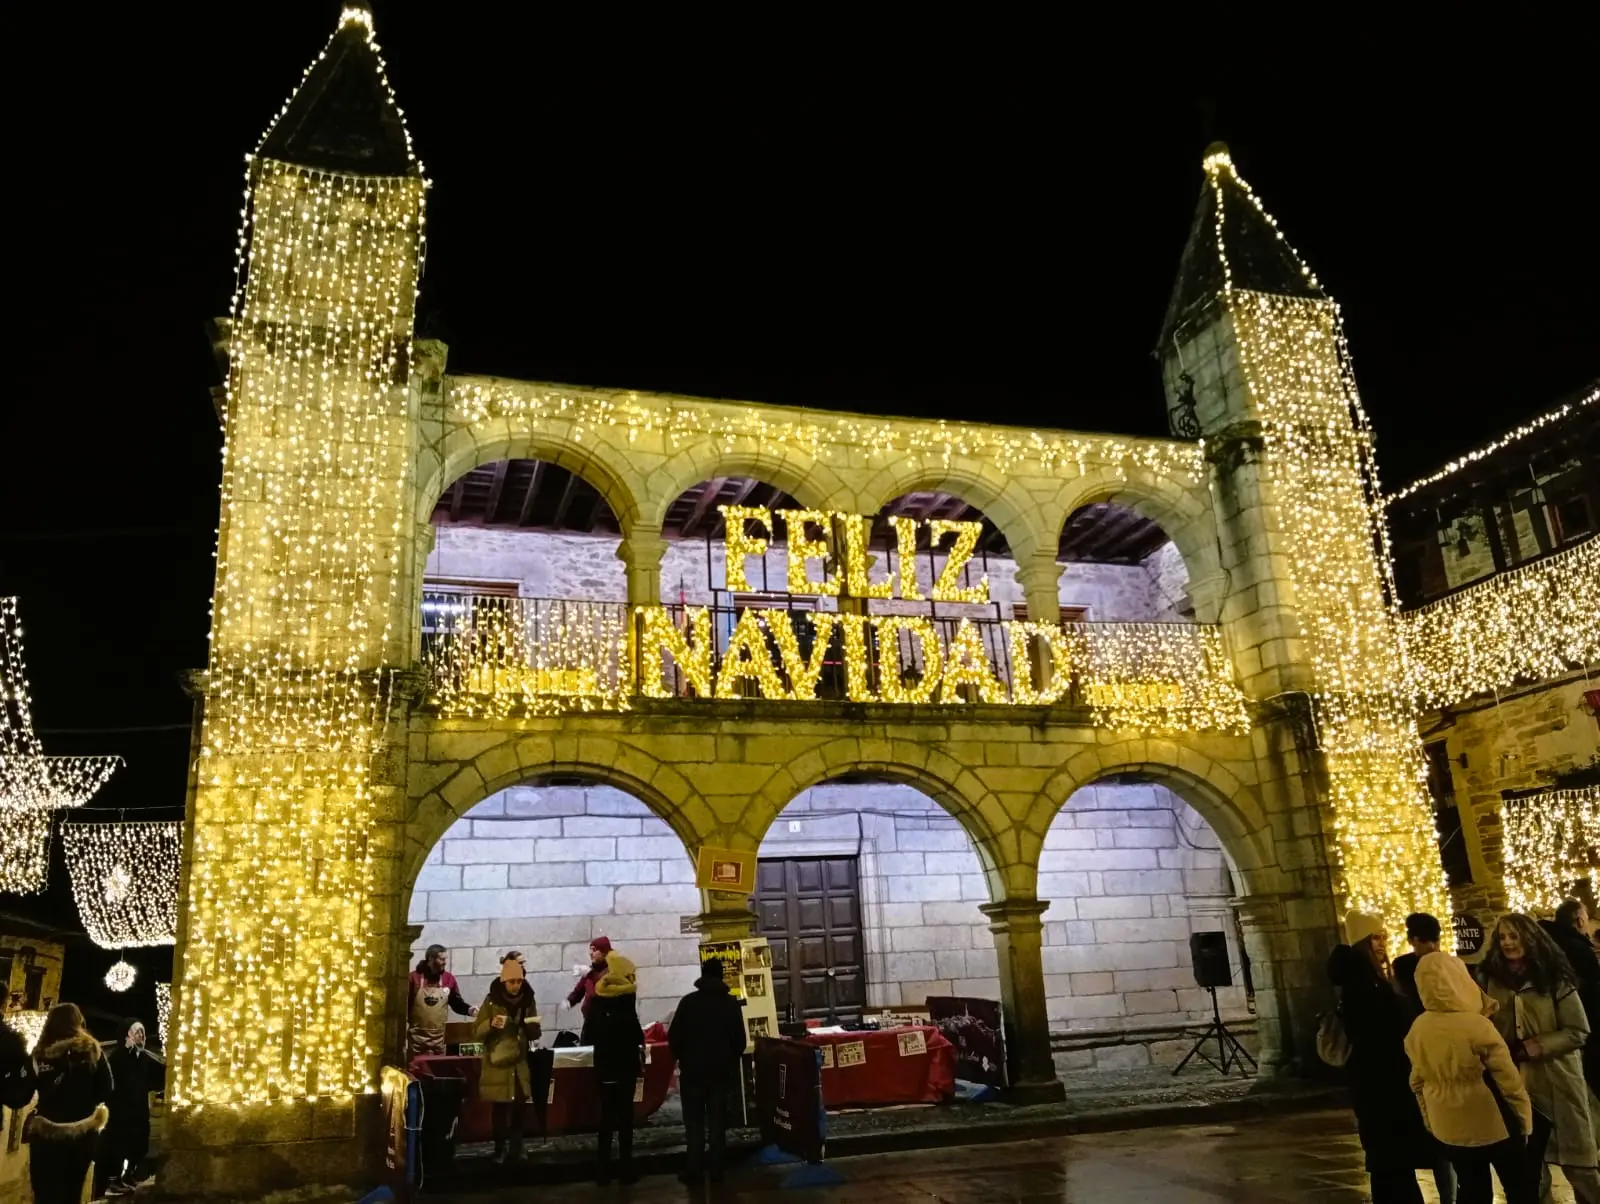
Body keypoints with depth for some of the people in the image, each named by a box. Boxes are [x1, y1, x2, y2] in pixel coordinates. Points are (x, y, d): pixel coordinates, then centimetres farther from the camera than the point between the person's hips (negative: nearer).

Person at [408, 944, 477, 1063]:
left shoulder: (449, 978, 2)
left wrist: (469, 1010, -13)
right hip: (417, 1036, -3)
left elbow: (457, 1003, 7)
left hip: (439, 1037, 3)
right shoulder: (414, 977, -6)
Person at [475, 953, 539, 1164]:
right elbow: (477, 1032, -5)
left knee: (518, 1109, 2)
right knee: (500, 1110, -1)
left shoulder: (528, 1000, 2)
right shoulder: (491, 1000, -6)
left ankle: (516, 1150, 12)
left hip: (519, 1064, 2)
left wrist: (531, 1025, -14)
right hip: (497, 1064, -2)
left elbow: (535, 1034, 8)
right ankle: (500, 1150, 13)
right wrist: (491, 1024, -24)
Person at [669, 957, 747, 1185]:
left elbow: (674, 1036, -7)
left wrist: (681, 1057, 11)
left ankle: (694, 1171, 3)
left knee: (694, 1121, 5)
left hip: (693, 1069, -2)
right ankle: (716, 1168, 11)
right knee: (717, 1120, 10)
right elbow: (739, 1039, 3)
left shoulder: (689, 1001, -9)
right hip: (721, 1070, 2)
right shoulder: (731, 1003, -1)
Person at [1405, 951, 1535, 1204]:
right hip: (1493, 1124, -4)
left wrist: (1431, 1120, 18)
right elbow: (1509, 1080, -14)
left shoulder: (1417, 1029, -5)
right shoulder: (1477, 1025, -22)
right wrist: (1525, 1118, 1)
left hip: (1449, 1127, 5)